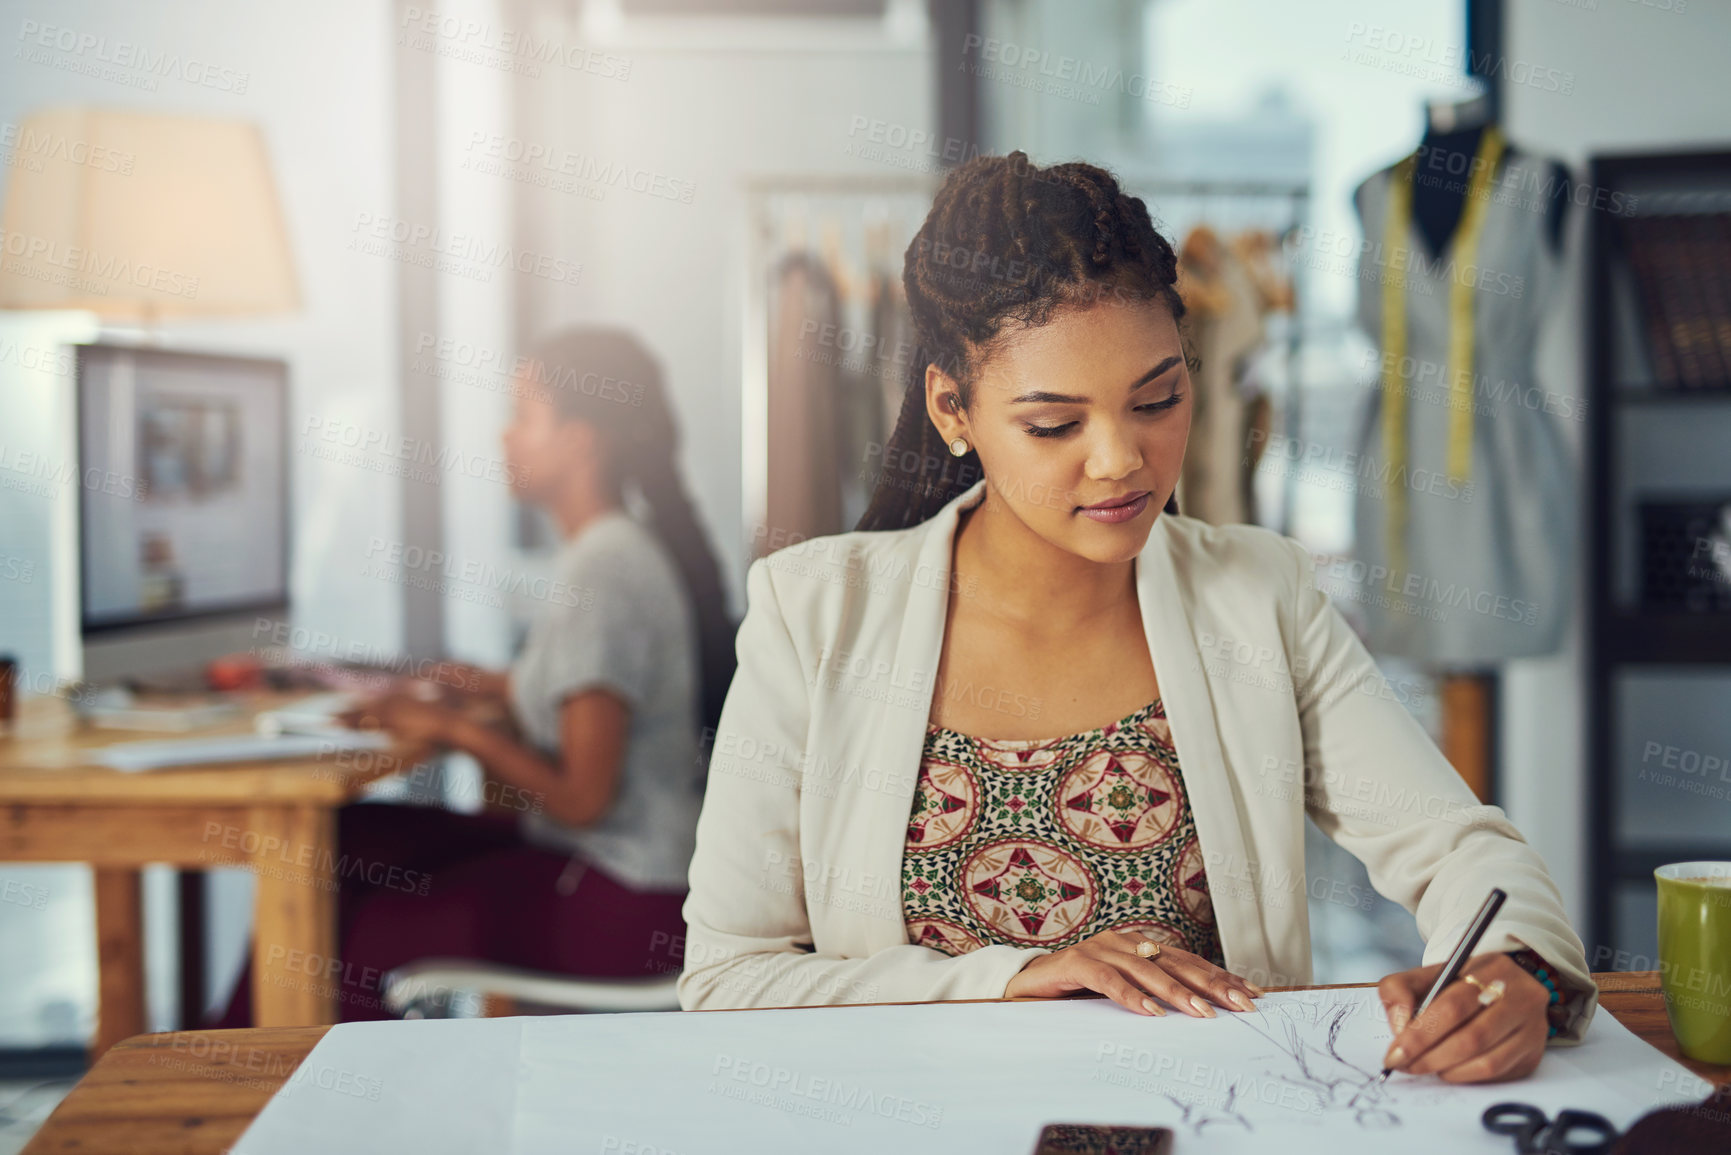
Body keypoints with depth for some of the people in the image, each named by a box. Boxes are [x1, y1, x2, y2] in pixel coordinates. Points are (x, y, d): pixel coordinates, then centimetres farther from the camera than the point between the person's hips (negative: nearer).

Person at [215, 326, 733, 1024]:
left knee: (333, 933, -5)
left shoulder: (602, 574, -21)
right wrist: (506, 693, 12)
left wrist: (462, 730, -11)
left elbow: (582, 797, -23)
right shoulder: (621, 550, 9)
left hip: (611, 907, -9)